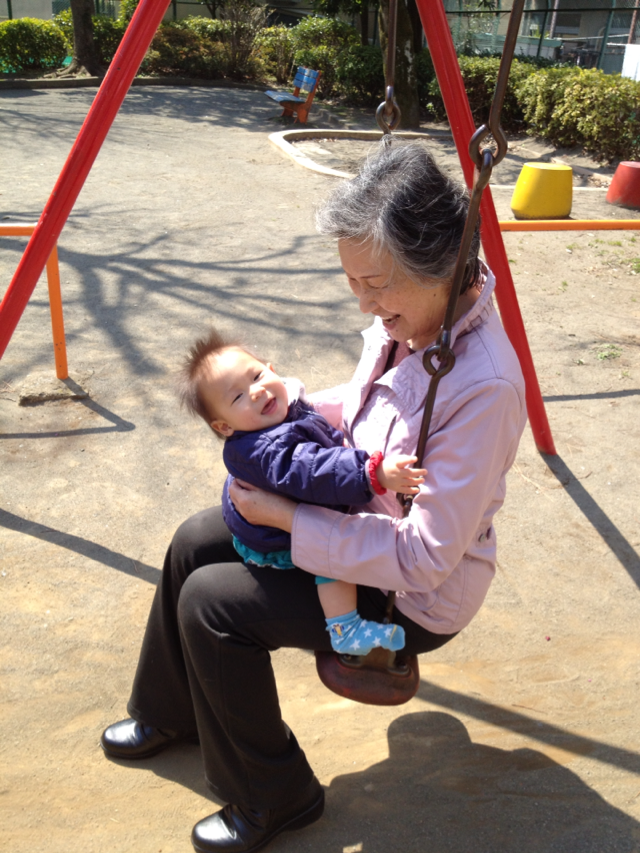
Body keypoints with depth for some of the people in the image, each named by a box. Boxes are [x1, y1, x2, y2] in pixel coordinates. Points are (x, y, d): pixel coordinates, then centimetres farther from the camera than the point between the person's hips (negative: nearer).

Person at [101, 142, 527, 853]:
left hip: (414, 596, -8)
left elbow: (427, 555, -30)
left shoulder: (482, 386, -34)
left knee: (211, 601, -14)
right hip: (360, 516, 9)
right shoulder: (403, 317, -8)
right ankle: (169, 716, 33)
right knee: (195, 541, 7)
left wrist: (289, 519, -27)